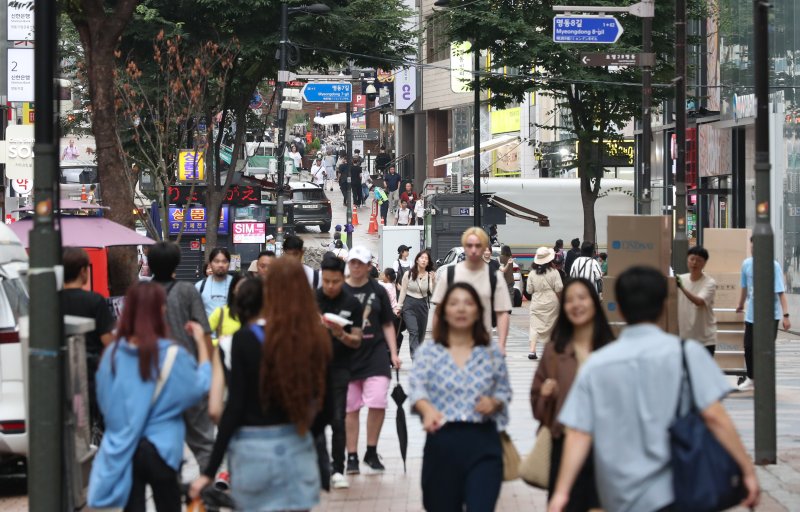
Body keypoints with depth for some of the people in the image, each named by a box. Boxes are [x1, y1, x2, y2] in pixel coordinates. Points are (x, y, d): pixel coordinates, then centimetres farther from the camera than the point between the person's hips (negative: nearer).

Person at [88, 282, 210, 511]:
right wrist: (201, 343, 5)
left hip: (122, 449, 2)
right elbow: (200, 387, 0)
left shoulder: (113, 353, -4)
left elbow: (103, 400, 6)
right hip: (161, 448, -2)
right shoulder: (172, 355, -13)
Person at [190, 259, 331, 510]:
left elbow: (235, 407, -11)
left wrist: (210, 470, -6)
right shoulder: (317, 340, -3)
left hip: (254, 450, -2)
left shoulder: (247, 339, -11)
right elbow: (324, 407, 5)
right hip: (298, 450, 2)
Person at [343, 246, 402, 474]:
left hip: (375, 354, 0)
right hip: (347, 355, 0)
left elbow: (387, 324, 11)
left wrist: (393, 353, 4)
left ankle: (372, 453, 8)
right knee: (350, 408, 3)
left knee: (377, 404, -9)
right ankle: (352, 457, 11)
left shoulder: (377, 291, 6)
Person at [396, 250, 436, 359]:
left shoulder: (430, 275, 0)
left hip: (423, 305, 3)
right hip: (409, 305, -3)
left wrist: (433, 281, -24)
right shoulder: (408, 274, -4)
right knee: (413, 332, -17)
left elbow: (433, 292, -10)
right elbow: (403, 292, 3)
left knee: (421, 333, 9)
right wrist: (399, 307, 3)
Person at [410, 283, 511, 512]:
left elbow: (504, 392, 14)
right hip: (442, 442, 0)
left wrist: (494, 403, -9)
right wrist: (428, 410, -34)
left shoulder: (492, 353, 7)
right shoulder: (428, 352, 2)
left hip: (483, 443, 0)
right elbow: (416, 388, -13)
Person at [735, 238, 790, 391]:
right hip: (751, 314, 5)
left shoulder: (773, 266, -14)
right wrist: (740, 306, 27)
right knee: (749, 347, 8)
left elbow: (781, 292, -17)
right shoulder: (746, 264, 1)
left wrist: (785, 315, -23)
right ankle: (751, 379, 27)